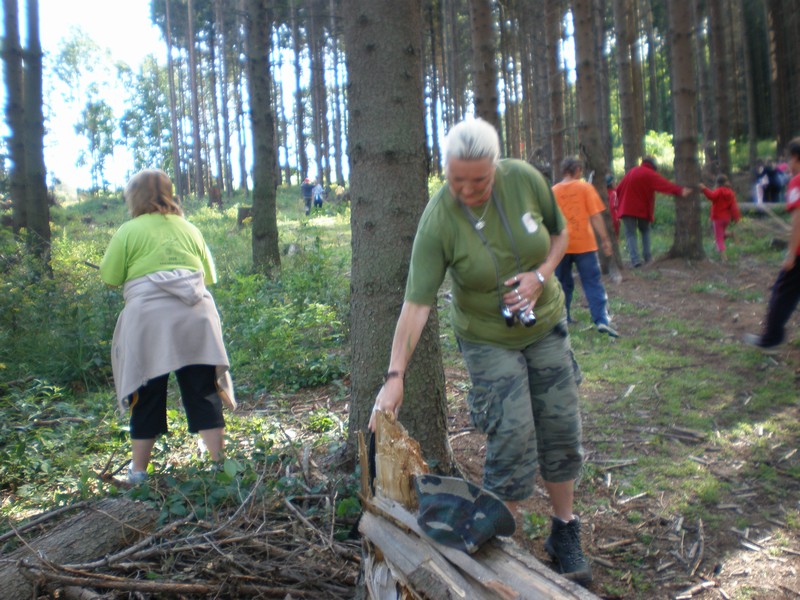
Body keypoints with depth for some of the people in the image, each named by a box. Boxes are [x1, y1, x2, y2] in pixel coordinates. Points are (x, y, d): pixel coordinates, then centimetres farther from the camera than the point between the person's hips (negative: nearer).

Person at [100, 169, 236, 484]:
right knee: (203, 393, 7)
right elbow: (209, 275, 17)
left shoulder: (129, 232, 1)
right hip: (195, 319, 3)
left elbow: (110, 277, 2)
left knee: (147, 398, 9)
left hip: (149, 321, -2)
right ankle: (220, 461, 10)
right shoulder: (189, 229, 13)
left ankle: (138, 470, 19)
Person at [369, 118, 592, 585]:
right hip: (488, 339, -4)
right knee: (511, 439, -7)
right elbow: (417, 303, -27)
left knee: (562, 429, 10)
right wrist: (395, 375, -32)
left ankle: (565, 533, 30)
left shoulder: (525, 179, -14)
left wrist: (541, 275, -16)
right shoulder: (438, 221, -24)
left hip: (545, 323, 4)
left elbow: (560, 231, 2)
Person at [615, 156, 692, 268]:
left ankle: (635, 260, -15)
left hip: (628, 208, 2)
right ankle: (647, 257, 10)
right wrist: (679, 190, -27)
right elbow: (665, 183, -20)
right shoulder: (650, 175, -6)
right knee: (645, 231, 19)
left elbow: (619, 189, 16)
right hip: (643, 209, -2)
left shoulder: (631, 172, 10)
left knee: (630, 234, 0)